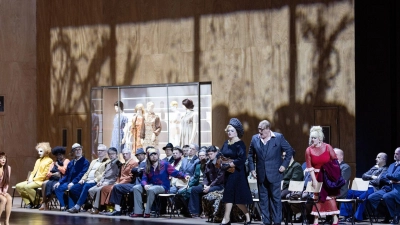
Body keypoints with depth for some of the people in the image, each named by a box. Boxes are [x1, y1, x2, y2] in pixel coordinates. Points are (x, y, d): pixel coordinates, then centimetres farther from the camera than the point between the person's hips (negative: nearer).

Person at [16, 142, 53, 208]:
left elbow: (45, 174, -11)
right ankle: (28, 203, -8)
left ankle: (38, 202, -17)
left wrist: (34, 179, -15)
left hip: (41, 181, -9)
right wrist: (30, 178, 0)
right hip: (33, 180, 9)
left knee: (27, 186, -33)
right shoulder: (38, 161, 24)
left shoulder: (49, 161, -3)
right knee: (18, 186, -10)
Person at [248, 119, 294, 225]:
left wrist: (284, 165, -5)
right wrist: (252, 169, 6)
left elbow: (289, 151, 1)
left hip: (274, 174, -4)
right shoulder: (255, 139, 5)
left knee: (276, 198, 1)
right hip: (261, 175, 4)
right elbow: (251, 155, 14)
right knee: (263, 199, 7)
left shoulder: (278, 137, -5)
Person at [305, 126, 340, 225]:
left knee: (330, 195, -1)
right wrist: (314, 180, -13)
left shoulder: (327, 147, -8)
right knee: (317, 197, 5)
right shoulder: (309, 150, -6)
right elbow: (309, 167, -7)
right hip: (317, 176, 2)